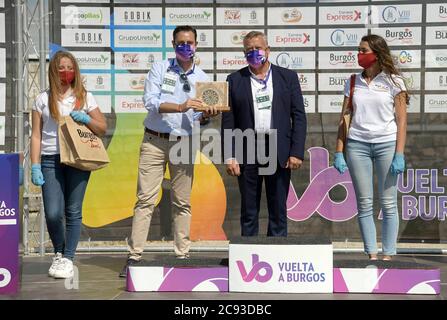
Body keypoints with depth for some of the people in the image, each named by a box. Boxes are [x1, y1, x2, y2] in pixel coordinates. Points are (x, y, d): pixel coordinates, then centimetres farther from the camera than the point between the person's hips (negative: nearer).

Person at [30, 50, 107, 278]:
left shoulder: (85, 97, 10)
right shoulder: (43, 99, 9)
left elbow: (103, 129, 12)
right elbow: (36, 135, 7)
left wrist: (86, 119, -7)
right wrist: (35, 166, -1)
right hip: (51, 160, 0)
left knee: (73, 211, 0)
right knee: (53, 213, -8)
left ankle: (68, 258, 10)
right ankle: (59, 253, 17)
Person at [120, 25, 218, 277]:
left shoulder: (202, 78, 10)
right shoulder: (159, 69, 2)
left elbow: (198, 118, 12)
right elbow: (150, 102, -11)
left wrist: (207, 115, -11)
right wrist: (180, 107, -23)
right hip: (155, 142, -3)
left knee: (182, 203, 5)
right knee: (146, 199, -6)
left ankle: (182, 255, 11)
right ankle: (134, 256, -6)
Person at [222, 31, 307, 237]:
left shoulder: (287, 77, 7)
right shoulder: (235, 80, 7)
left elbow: (298, 116, 3)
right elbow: (228, 121, 4)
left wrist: (297, 152, -6)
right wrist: (230, 156, -5)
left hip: (279, 152, 0)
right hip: (247, 152, 0)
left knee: (278, 211, 4)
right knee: (249, 212, 5)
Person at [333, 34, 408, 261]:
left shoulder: (393, 81, 2)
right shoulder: (353, 82, 11)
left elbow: (401, 121, -2)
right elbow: (344, 118, 11)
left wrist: (399, 155, -10)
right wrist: (338, 152, 4)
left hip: (387, 143, -3)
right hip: (357, 144, 3)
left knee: (388, 203, -1)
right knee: (364, 204, 2)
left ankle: (388, 255, 4)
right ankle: (371, 254, 6)